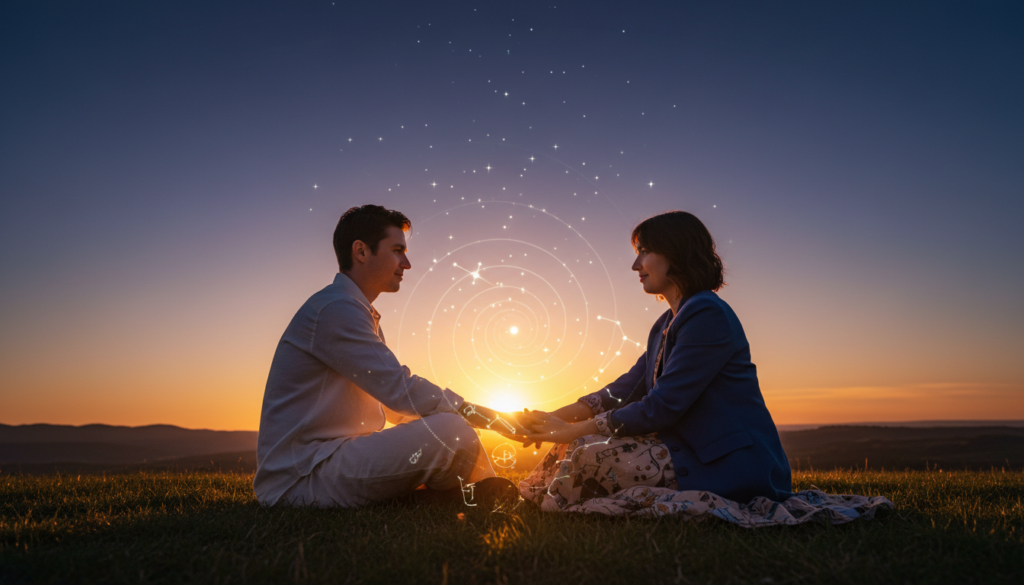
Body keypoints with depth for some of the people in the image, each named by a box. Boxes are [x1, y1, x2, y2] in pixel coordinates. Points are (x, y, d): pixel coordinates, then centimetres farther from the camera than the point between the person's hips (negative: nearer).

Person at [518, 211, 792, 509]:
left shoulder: (707, 314, -17)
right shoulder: (666, 325, 15)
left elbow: (664, 406, -21)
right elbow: (625, 390, 10)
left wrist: (572, 430, -16)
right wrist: (554, 417, -2)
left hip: (734, 466, -9)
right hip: (692, 449, 9)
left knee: (593, 456, -22)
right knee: (584, 444, 1)